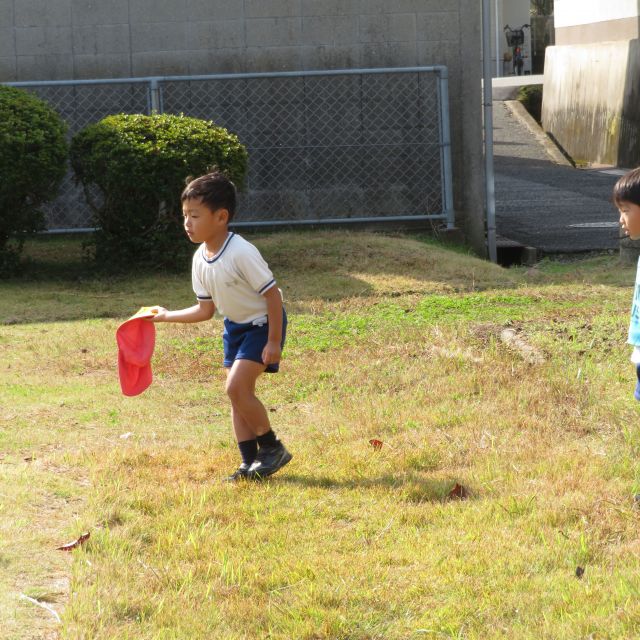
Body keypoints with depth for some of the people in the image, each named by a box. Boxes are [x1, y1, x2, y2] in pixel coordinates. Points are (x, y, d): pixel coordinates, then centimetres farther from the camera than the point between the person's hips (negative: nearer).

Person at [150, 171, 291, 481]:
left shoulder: (241, 253, -29)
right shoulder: (199, 260, -4)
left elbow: (272, 294, -24)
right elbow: (206, 309, 6)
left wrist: (274, 342, -23)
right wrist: (167, 316, -1)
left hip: (262, 324, -8)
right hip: (235, 325, 8)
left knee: (237, 388, -19)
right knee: (239, 393, 6)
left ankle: (272, 447, -3)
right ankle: (250, 462, 12)